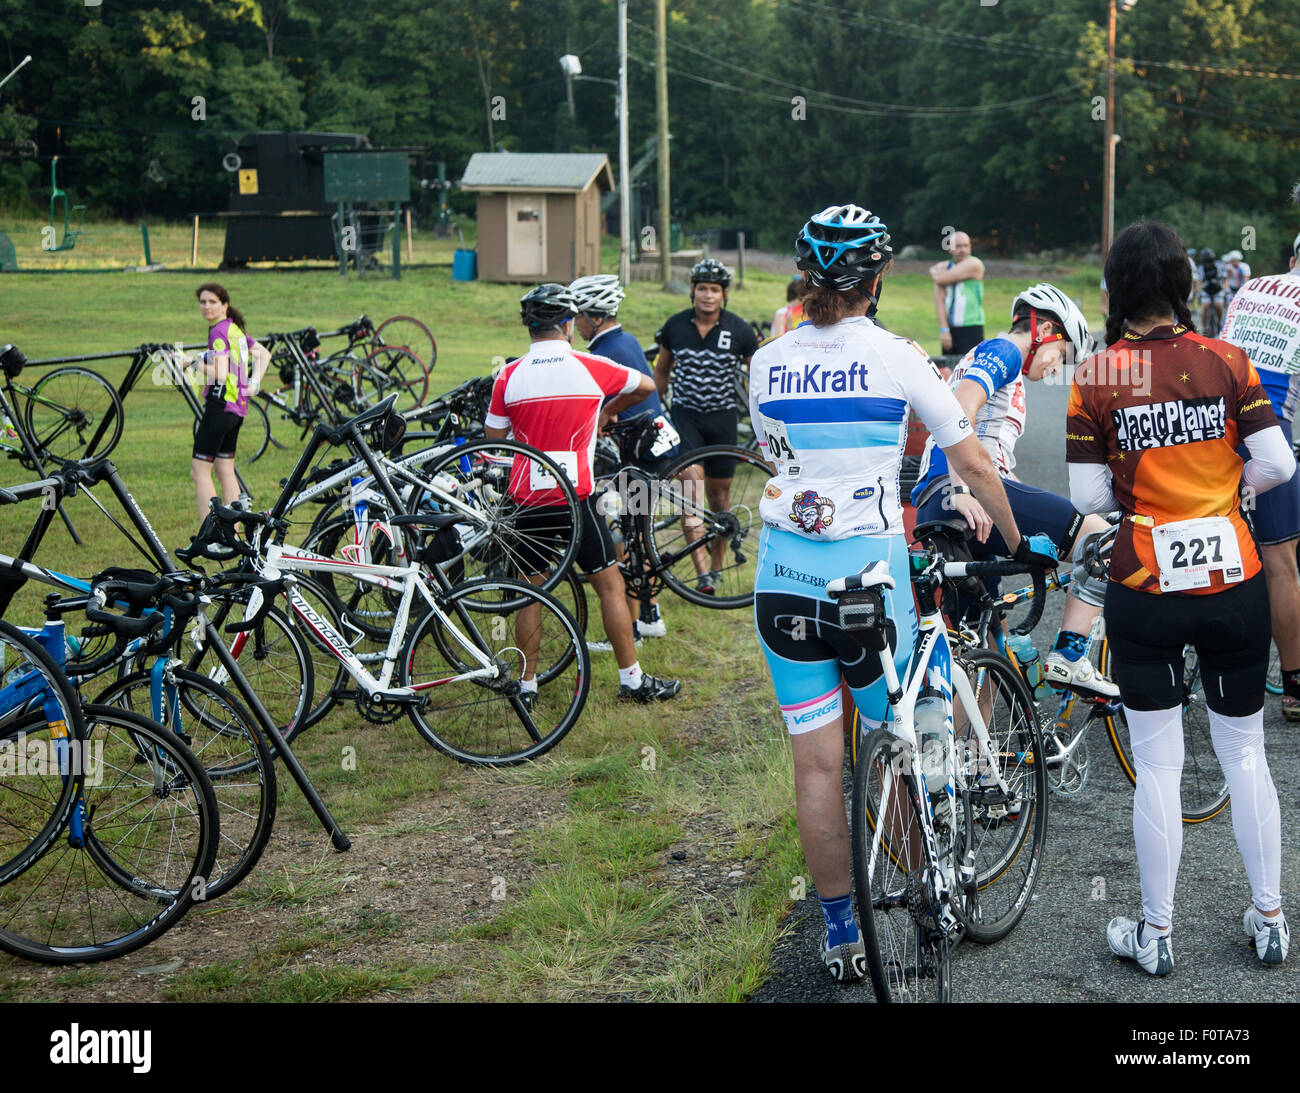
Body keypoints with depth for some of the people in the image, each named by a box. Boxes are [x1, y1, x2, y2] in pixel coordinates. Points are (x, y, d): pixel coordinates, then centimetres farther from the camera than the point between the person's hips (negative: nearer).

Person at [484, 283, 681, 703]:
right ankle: (632, 680, 11)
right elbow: (647, 385, 14)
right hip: (574, 497, -2)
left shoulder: (509, 376, -2)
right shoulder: (591, 368, -3)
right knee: (610, 584, 7)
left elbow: (491, 439, 5)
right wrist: (607, 412, 29)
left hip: (527, 500, 2)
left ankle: (527, 684, 16)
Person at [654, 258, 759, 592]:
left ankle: (716, 567, 25)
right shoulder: (675, 326, -1)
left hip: (723, 418, 0)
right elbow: (662, 370, 14)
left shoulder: (739, 329, -5)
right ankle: (702, 572, -19)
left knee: (719, 494, 8)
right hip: (684, 415, 0)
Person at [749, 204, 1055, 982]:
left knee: (816, 765, 6)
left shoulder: (767, 363, 5)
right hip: (868, 573, -3)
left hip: (784, 575, 3)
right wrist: (1018, 542, 14)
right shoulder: (895, 357, -5)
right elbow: (973, 462, 1)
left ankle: (841, 937, 15)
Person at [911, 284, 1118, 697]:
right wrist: (963, 491, -28)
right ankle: (1068, 659, -15)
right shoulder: (1003, 350, 3)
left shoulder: (981, 358, 34)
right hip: (970, 494, -10)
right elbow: (960, 410, -16)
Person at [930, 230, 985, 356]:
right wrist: (944, 330, -9)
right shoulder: (943, 267, 9)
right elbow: (940, 299, 1)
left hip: (971, 329, -5)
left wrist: (934, 271, 9)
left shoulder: (974, 264, -8)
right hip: (949, 328, 5)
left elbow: (941, 279, -15)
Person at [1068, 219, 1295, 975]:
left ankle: (1156, 934, 17)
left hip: (1146, 593, -2)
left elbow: (1089, 497, -8)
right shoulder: (1226, 361, -4)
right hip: (1235, 585, 2)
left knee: (1159, 765, 8)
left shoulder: (1095, 379, -7)